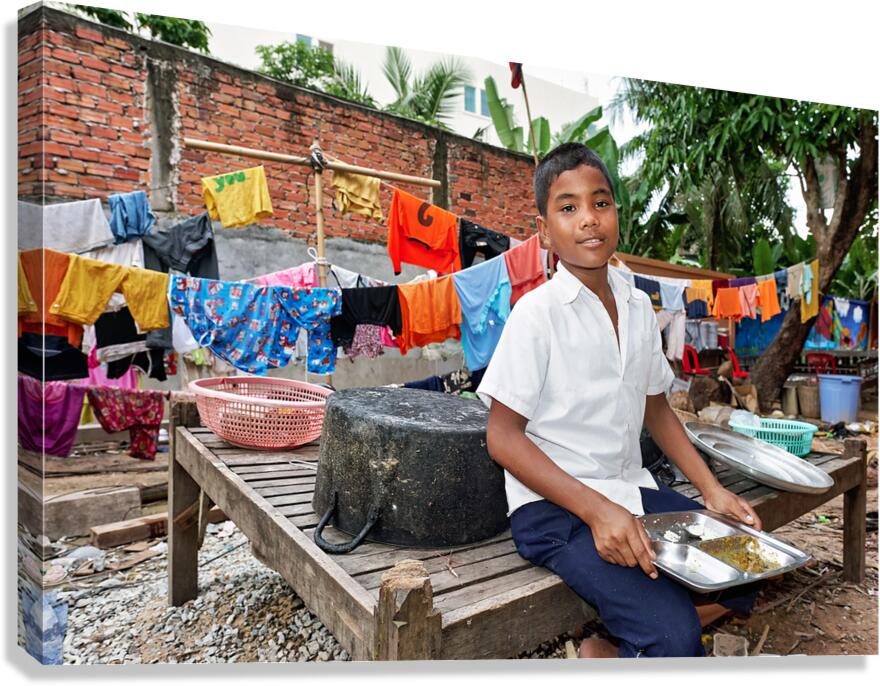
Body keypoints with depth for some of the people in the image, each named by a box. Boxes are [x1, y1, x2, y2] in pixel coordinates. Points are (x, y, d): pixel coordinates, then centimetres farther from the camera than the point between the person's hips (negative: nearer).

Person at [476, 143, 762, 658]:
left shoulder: (639, 307, 6)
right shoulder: (538, 312, -14)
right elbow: (503, 437, -15)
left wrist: (712, 490, 7)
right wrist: (597, 510, -22)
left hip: (631, 490, 7)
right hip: (554, 504, -7)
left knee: (743, 577, 1)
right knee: (674, 637, -20)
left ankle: (609, 653, 11)